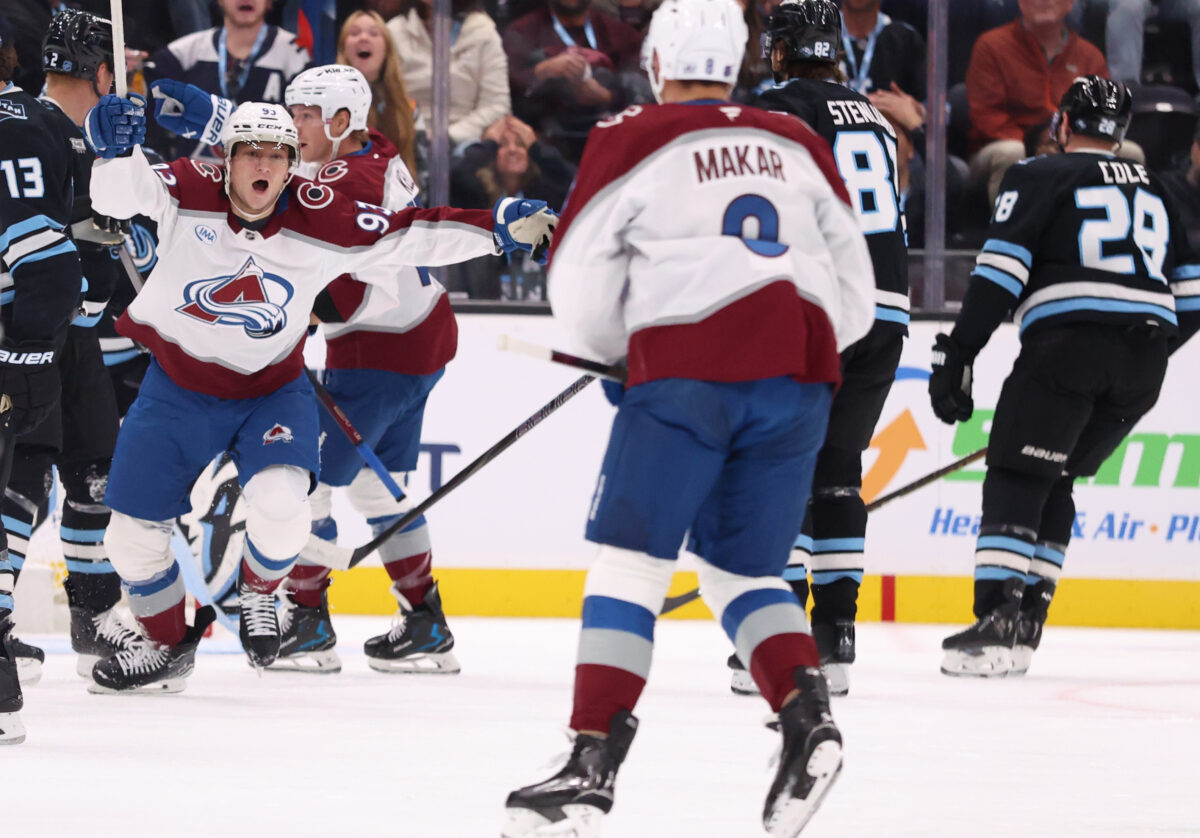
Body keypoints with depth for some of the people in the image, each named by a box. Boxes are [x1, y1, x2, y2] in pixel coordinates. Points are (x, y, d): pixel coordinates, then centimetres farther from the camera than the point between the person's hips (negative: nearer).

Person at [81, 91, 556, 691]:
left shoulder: (321, 220, -15)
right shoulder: (191, 192, -16)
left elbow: (412, 236, -10)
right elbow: (121, 193, -28)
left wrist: (502, 226, -16)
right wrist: (117, 149, -49)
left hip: (271, 390, -1)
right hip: (177, 387, 1)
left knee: (279, 506, -26)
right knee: (132, 533, 2)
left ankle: (258, 594, 9)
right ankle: (168, 645, 30)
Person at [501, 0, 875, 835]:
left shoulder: (631, 141, 6)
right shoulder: (798, 144, 19)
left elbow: (581, 294, 7)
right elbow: (855, 297, 21)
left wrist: (620, 350, 26)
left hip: (688, 370, -5)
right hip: (801, 376, 5)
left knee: (630, 555, -1)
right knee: (741, 569, 15)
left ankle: (594, 762, -12)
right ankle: (808, 715, -8)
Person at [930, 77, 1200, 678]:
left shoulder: (1040, 176, 8)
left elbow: (1001, 270, -4)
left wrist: (956, 355, -5)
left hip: (1067, 341, -6)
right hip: (1142, 368, 6)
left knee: (1015, 481, -4)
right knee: (1053, 484, 17)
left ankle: (996, 623, -17)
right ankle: (1024, 622, 10)